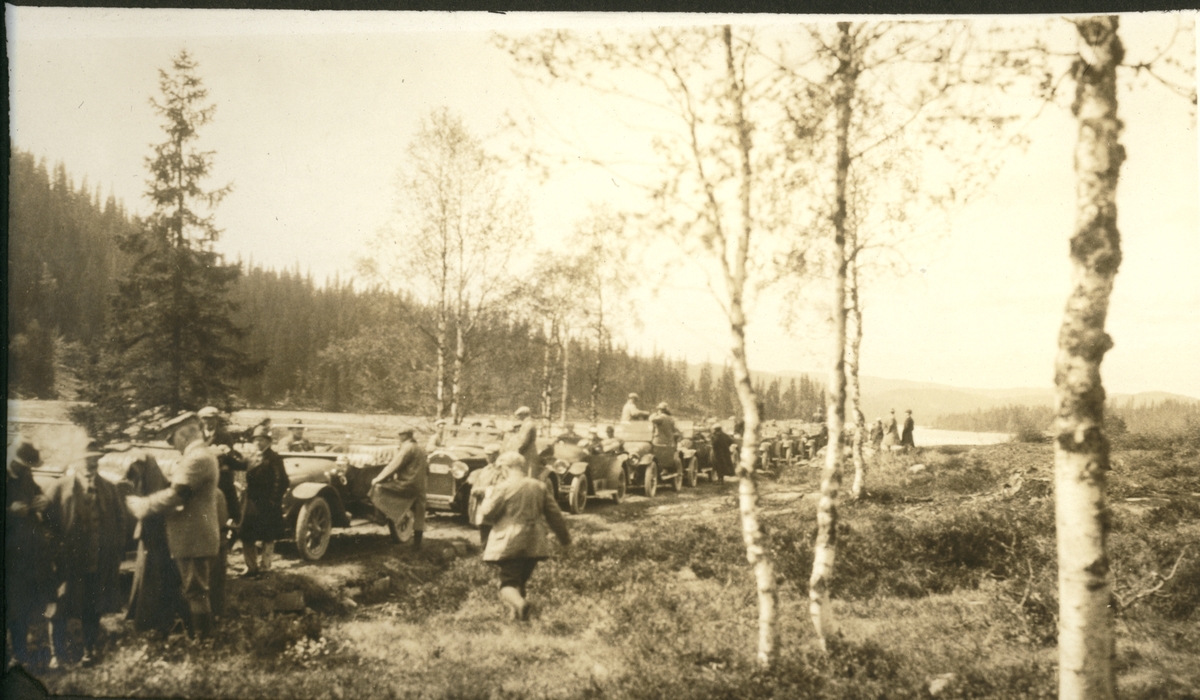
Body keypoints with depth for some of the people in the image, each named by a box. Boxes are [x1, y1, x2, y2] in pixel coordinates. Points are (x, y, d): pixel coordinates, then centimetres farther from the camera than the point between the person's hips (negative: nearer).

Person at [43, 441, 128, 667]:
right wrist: (57, 544, -9)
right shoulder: (61, 486, -1)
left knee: (93, 608, 9)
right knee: (60, 607, -2)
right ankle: (57, 654, 9)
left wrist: (116, 550, 6)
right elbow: (48, 517, -3)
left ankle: (89, 651, 21)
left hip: (100, 561, 3)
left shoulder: (108, 487, 9)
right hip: (69, 558, -3)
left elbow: (120, 519, 12)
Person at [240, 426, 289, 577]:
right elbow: (249, 478, 18)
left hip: (267, 506, -7)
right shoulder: (253, 457, 13)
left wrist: (274, 500, -15)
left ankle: (265, 568, 14)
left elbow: (282, 481, -14)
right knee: (246, 536, 8)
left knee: (267, 537, 4)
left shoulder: (274, 458, -10)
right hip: (252, 504, 7)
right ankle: (251, 567, 19)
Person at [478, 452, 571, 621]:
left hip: (508, 545, -5)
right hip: (533, 544, 5)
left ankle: (519, 603, -29)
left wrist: (487, 497, 12)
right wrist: (564, 537, 21)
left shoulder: (503, 487, -10)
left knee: (509, 582, 0)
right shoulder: (539, 486, 6)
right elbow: (554, 514, 10)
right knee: (521, 581, 20)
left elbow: (486, 514, -8)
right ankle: (519, 613, 12)